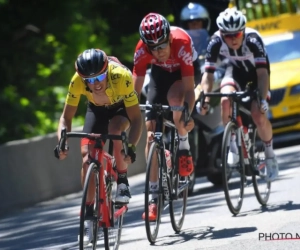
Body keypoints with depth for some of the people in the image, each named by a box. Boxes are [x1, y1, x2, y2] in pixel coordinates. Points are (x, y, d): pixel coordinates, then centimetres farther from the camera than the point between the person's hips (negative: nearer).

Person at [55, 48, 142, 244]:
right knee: (87, 155, -13)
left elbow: (136, 118, -36)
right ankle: (89, 217, -4)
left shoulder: (121, 76, -41)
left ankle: (122, 182, -13)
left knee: (115, 128, -35)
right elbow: (66, 117, -21)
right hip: (97, 108, 3)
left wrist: (131, 146, -51)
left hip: (122, 105, -3)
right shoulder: (77, 81, -33)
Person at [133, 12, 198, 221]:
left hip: (184, 71, -3)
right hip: (160, 73, 3)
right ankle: (154, 195, -4)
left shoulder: (181, 43, -38)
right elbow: (136, 88, -24)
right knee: (151, 130, -9)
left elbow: (189, 88, -37)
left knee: (174, 97, -38)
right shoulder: (142, 50, -30)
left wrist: (187, 114, -50)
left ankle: (184, 146, -10)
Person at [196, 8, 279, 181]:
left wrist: (263, 99, -48)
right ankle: (233, 144, -10)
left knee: (259, 117, -18)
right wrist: (204, 99, -41)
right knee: (226, 100, -29)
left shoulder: (253, 39, -35)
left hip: (256, 71, -2)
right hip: (235, 71, 2)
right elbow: (208, 74, -27)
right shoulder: (216, 42, -28)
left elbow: (262, 72, -38)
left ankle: (270, 153, 8)